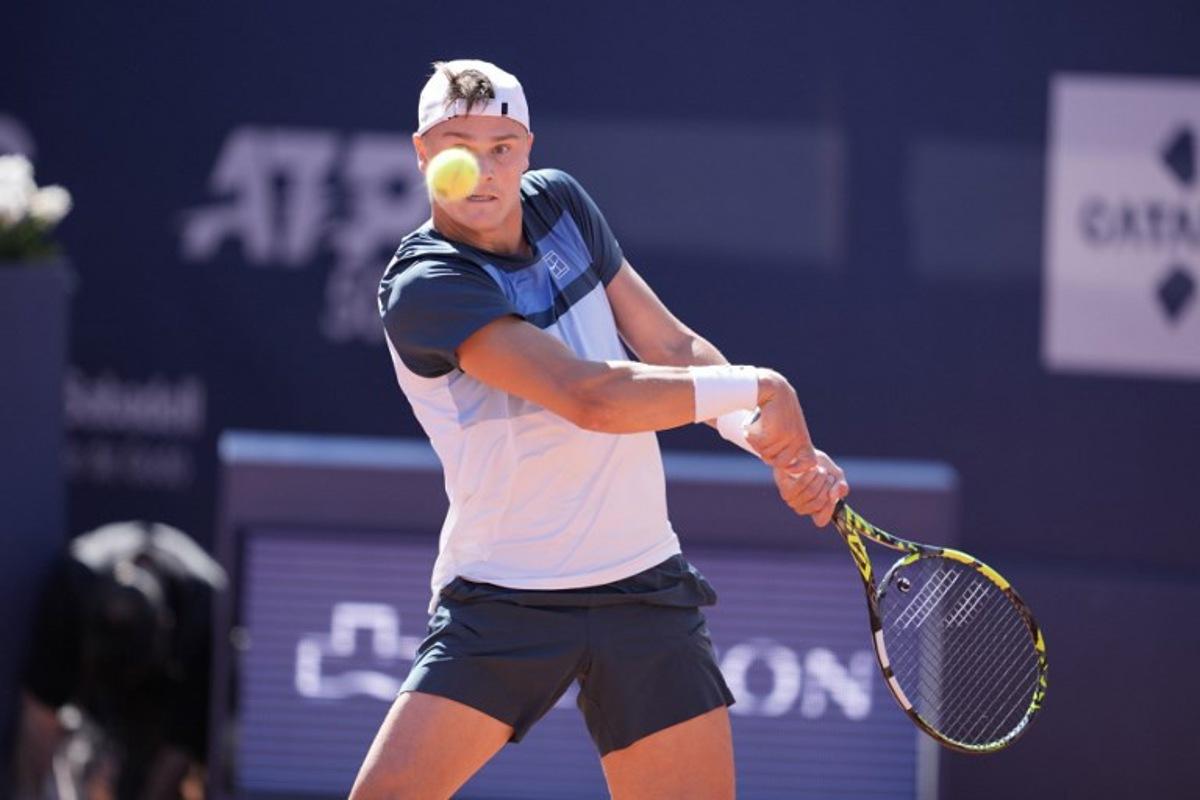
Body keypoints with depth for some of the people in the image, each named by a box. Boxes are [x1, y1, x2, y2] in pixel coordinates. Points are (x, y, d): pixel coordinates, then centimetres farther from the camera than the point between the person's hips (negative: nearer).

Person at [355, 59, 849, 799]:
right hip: (500, 600, -5)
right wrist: (760, 388, -18)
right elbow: (592, 396, -27)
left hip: (643, 590, 5)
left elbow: (678, 352, 9)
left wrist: (783, 448, -7)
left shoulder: (559, 204, 4)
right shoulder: (424, 287, -18)